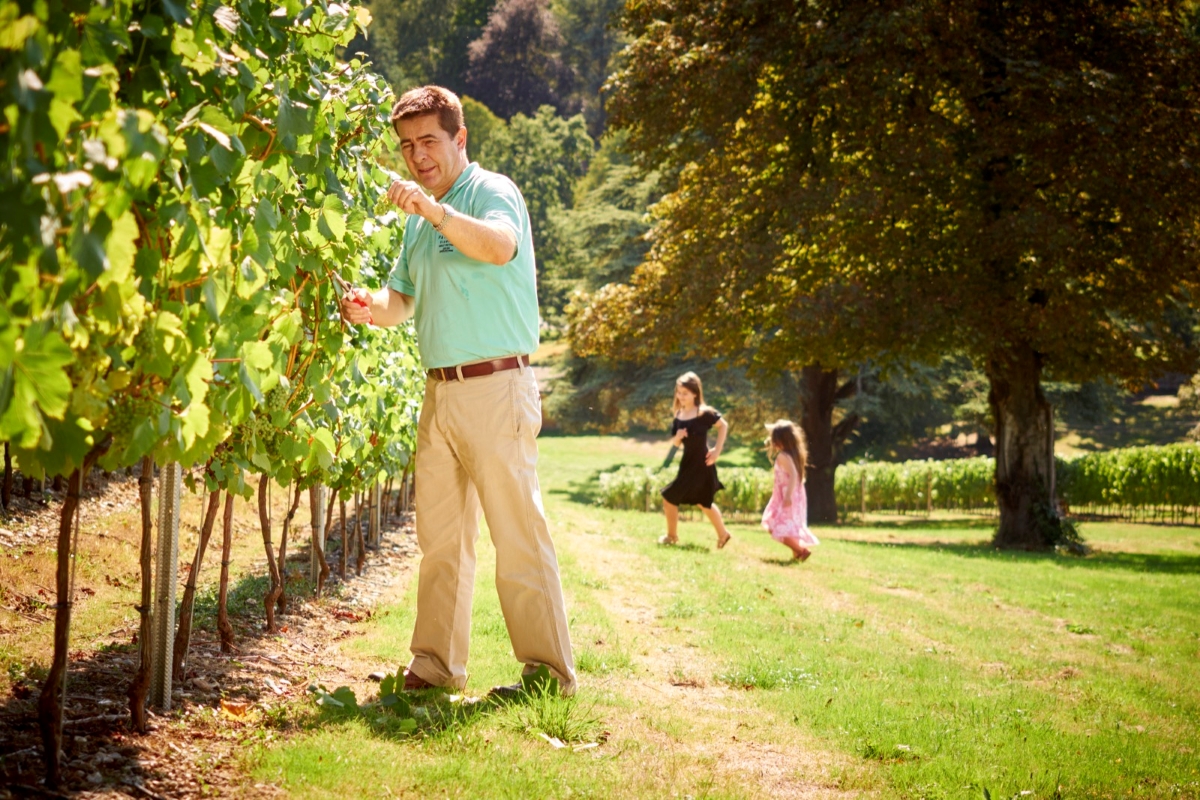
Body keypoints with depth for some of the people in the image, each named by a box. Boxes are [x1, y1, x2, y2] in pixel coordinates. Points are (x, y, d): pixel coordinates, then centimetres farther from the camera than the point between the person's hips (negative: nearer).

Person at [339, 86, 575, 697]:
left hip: (495, 388, -8)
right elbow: (402, 300, 21)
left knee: (518, 536, -6)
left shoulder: (492, 192, -5)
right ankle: (437, 664, 17)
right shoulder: (418, 218, 19)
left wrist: (435, 210, -40)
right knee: (439, 538, 10)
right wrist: (369, 308, -2)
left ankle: (549, 670, -1)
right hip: (438, 391, 8)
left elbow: (500, 246, -27)